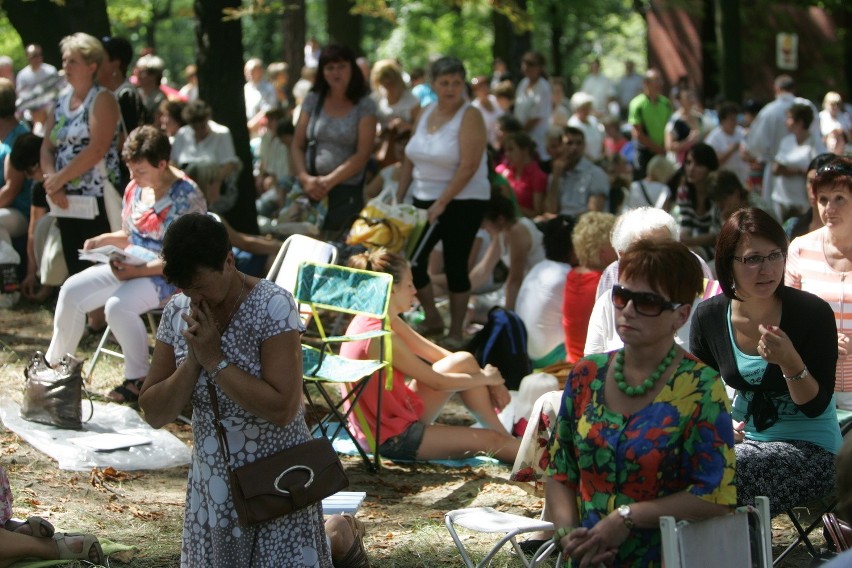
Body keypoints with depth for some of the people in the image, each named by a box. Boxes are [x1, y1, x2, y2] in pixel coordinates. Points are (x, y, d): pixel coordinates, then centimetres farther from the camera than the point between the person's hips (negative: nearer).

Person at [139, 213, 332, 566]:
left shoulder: (272, 306, -15)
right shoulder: (178, 312, 0)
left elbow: (283, 409, -24)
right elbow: (154, 414, -1)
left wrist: (215, 360, -21)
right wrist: (193, 359, -15)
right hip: (211, 492, 5)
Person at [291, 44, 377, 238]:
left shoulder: (365, 105, 0)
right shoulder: (312, 100, 8)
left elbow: (363, 154, -6)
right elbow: (297, 146, 8)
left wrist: (329, 181, -13)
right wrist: (305, 178, -8)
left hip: (347, 189, -3)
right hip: (310, 188, 3)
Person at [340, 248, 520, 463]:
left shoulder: (386, 320, 3)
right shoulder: (381, 338, -27)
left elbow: (434, 353, 8)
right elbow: (437, 382, -17)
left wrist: (491, 381, 3)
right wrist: (484, 378, -1)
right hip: (391, 440, -10)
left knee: (464, 361, 5)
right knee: (492, 442, -8)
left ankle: (506, 435, 13)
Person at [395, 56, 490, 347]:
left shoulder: (469, 117, -11)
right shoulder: (425, 114, 9)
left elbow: (468, 167, -18)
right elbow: (410, 160, 13)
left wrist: (442, 203, -21)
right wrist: (398, 198, 8)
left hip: (462, 203, -6)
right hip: (425, 200, 6)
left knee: (455, 266, -2)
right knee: (411, 260, 3)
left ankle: (455, 332, 10)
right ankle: (432, 318, 23)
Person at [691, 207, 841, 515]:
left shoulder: (813, 313, -13)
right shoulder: (709, 316, -2)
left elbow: (816, 406, -12)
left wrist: (790, 362, -30)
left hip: (810, 445, -4)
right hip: (743, 436, 4)